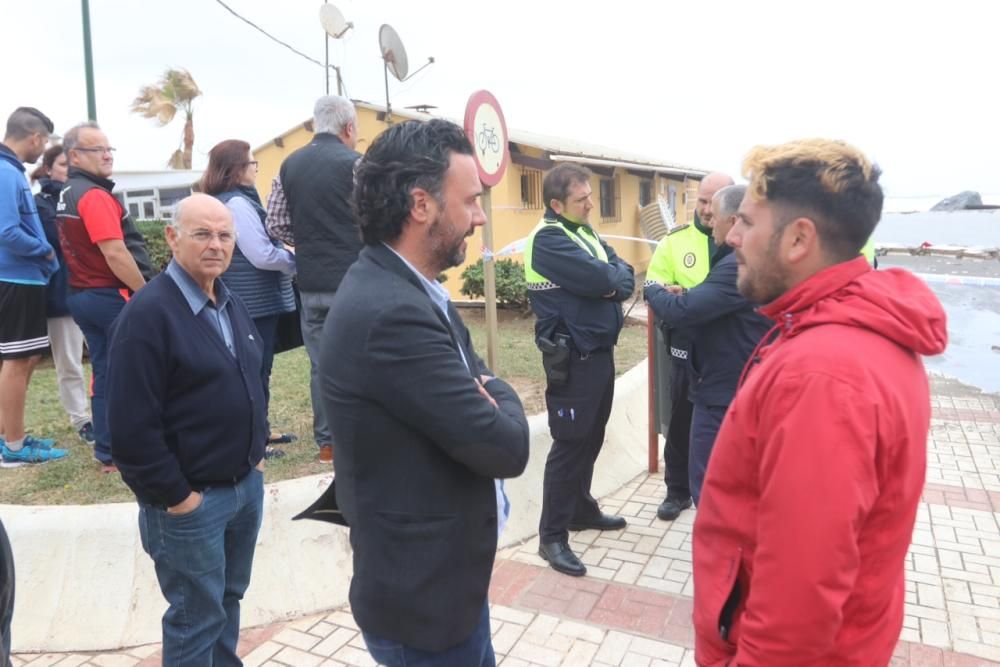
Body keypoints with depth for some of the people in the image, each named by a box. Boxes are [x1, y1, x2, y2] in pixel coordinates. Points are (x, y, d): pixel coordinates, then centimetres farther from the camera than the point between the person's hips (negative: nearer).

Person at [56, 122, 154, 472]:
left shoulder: (66, 196, 16)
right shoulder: (95, 195, -16)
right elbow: (115, 253, -23)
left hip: (82, 295, 9)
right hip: (112, 296, -9)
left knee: (104, 373, 11)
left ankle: (108, 452, 16)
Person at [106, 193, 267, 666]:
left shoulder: (231, 305, 8)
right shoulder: (147, 313, -18)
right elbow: (132, 425, -21)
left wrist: (256, 454, 12)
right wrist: (174, 496, -17)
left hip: (247, 484, 8)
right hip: (190, 499, -7)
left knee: (229, 599, 23)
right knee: (196, 618, 10)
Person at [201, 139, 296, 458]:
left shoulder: (220, 201, 13)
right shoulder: (237, 203, -18)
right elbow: (262, 255, -22)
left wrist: (284, 253, 12)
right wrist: (295, 260, -7)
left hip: (245, 300, 10)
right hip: (255, 301, -10)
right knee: (256, 370, -3)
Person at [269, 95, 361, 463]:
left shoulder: (289, 165, 8)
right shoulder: (355, 163, -8)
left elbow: (276, 224, 8)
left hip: (311, 283, 5)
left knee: (321, 363, 11)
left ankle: (327, 441, 19)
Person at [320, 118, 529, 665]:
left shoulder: (404, 290, 1)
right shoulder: (392, 313, -30)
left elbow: (474, 377, 10)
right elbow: (505, 447, -26)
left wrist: (488, 396, -12)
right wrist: (501, 399, -6)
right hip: (425, 593, -9)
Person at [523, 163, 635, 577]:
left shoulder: (585, 231, 13)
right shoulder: (548, 239, -15)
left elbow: (624, 278, 7)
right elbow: (599, 280, -24)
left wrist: (612, 282, -14)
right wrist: (614, 276, -4)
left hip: (600, 350, 8)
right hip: (572, 357, -8)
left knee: (591, 437, 17)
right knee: (570, 443, -4)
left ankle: (581, 509, 34)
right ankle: (552, 536, 7)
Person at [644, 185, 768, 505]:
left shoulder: (740, 265, -24)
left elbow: (682, 312, -29)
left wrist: (654, 292, -8)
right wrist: (687, 295, 3)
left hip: (723, 391, -11)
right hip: (744, 386, 11)